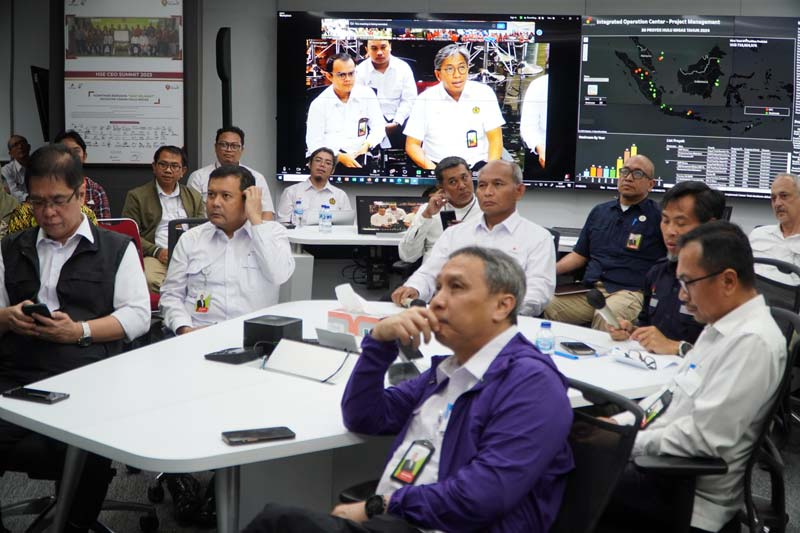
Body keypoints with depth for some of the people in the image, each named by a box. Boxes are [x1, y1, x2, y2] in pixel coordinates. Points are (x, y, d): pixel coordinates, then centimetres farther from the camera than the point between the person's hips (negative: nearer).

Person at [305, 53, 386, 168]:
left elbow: (378, 127, 11)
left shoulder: (367, 95, 6)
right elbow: (314, 144, -3)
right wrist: (340, 157, -18)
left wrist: (367, 145, -11)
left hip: (358, 159, 2)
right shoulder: (318, 104, -1)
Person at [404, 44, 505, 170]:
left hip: (477, 164, 1)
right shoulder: (425, 100, 2)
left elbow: (495, 139, 3)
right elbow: (412, 145, 2)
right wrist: (433, 169, -15)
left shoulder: (484, 93, 3)